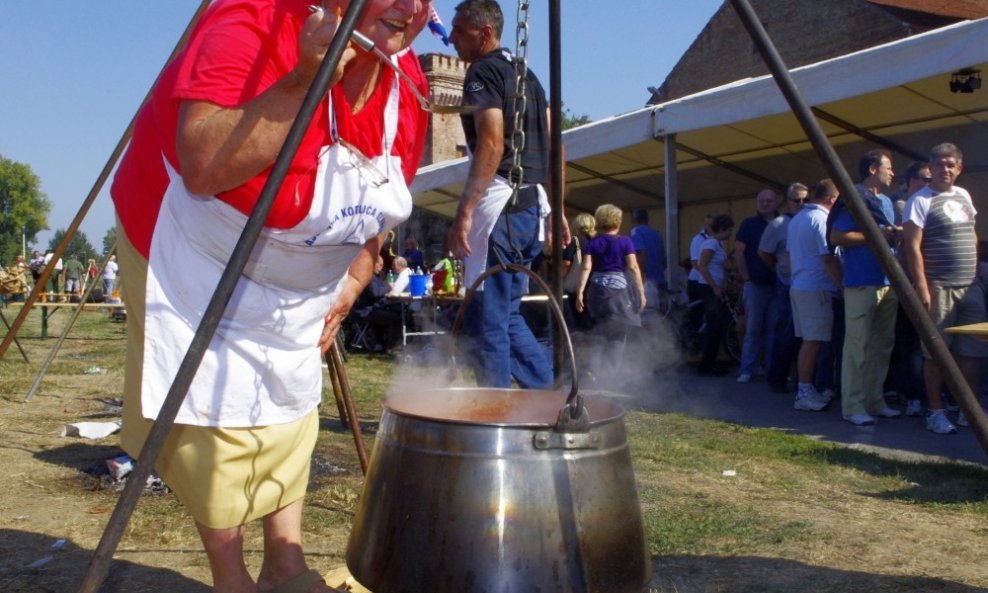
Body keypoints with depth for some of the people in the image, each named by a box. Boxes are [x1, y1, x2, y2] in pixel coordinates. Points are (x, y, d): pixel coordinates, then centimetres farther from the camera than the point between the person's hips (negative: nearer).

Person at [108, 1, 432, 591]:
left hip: (299, 285, 7)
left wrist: (353, 280, 4)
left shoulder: (408, 83, -7)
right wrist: (304, 79, -46)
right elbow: (203, 167, -44)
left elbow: (378, 203, 8)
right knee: (216, 419, -5)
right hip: (197, 262, -6)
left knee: (292, 409, 11)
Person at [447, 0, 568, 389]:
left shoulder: (483, 72, -5)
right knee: (507, 314, 16)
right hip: (532, 205, 9)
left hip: (500, 204, -9)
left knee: (487, 318, -4)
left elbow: (492, 143, -18)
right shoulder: (527, 75, 21)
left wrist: (464, 213, -22)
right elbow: (552, 148, 20)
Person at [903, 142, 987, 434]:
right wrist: (922, 288, -18)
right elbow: (912, 246, -13)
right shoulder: (920, 200, -7)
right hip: (939, 288, -7)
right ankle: (936, 412, 10)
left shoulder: (963, 196, 15)